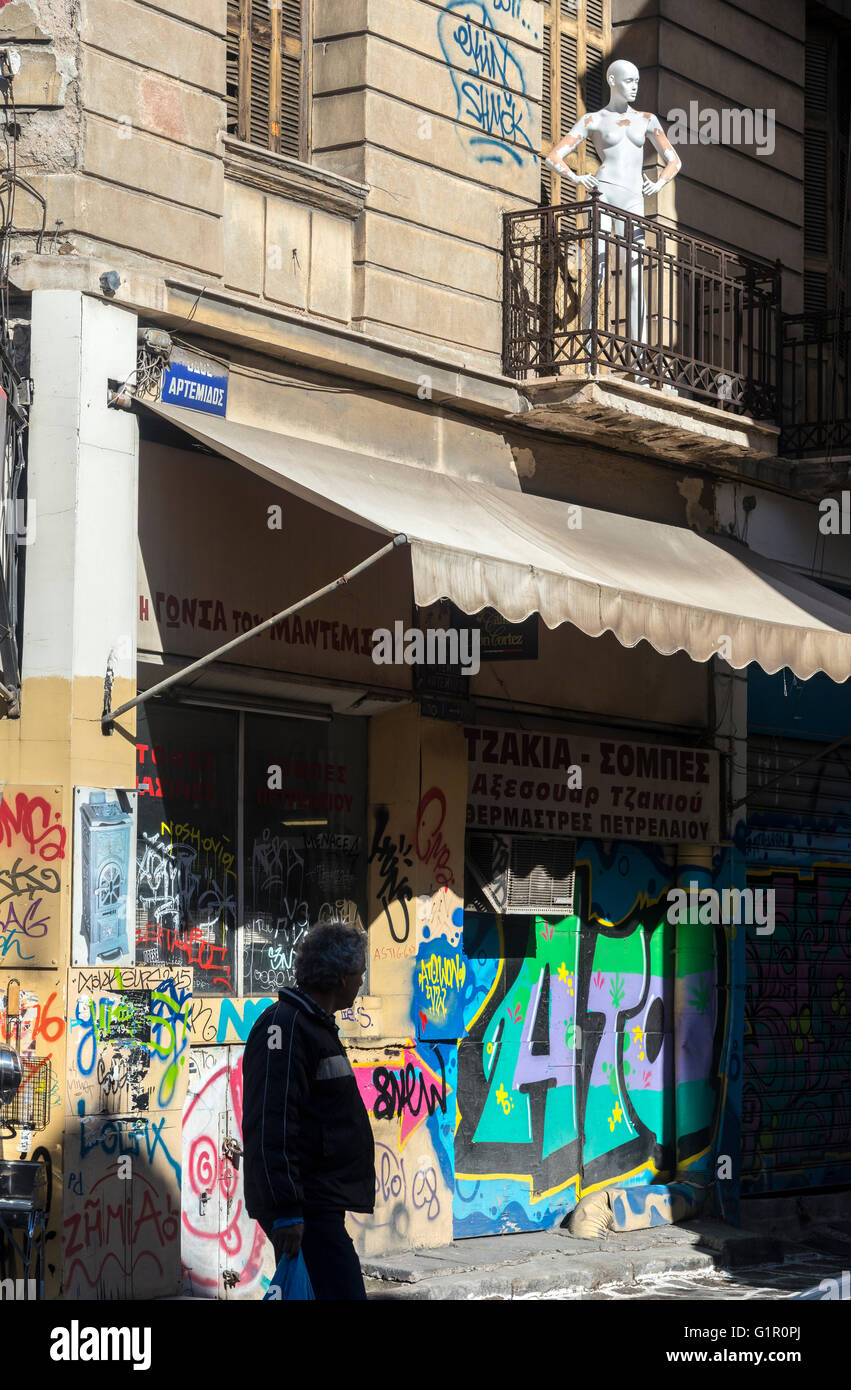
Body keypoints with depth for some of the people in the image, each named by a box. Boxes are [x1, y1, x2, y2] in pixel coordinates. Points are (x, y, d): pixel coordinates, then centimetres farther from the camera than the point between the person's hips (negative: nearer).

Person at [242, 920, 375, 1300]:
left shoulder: (317, 1026, 20)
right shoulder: (285, 1026, -14)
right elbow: (271, 1125, -23)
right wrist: (286, 1210, -26)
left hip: (322, 1205, 11)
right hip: (307, 1211, -11)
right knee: (341, 1293, -18)